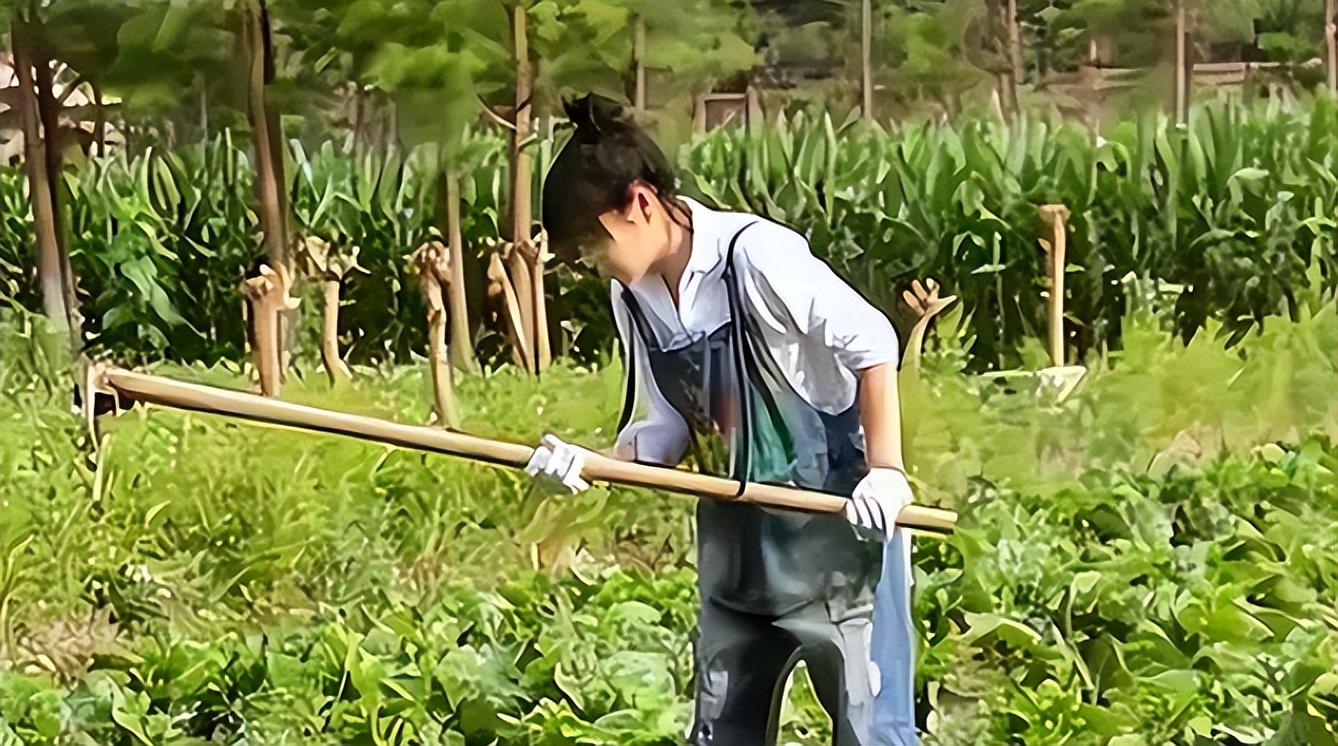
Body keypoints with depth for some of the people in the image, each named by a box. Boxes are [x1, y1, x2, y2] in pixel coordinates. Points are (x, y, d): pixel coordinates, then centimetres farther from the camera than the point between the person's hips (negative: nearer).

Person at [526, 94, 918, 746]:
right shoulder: (632, 297, 2)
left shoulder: (755, 254, -20)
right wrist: (595, 463, -11)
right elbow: (669, 427, 7)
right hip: (738, 535, 7)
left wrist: (885, 469, -19)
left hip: (837, 521, -7)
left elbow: (871, 342, -16)